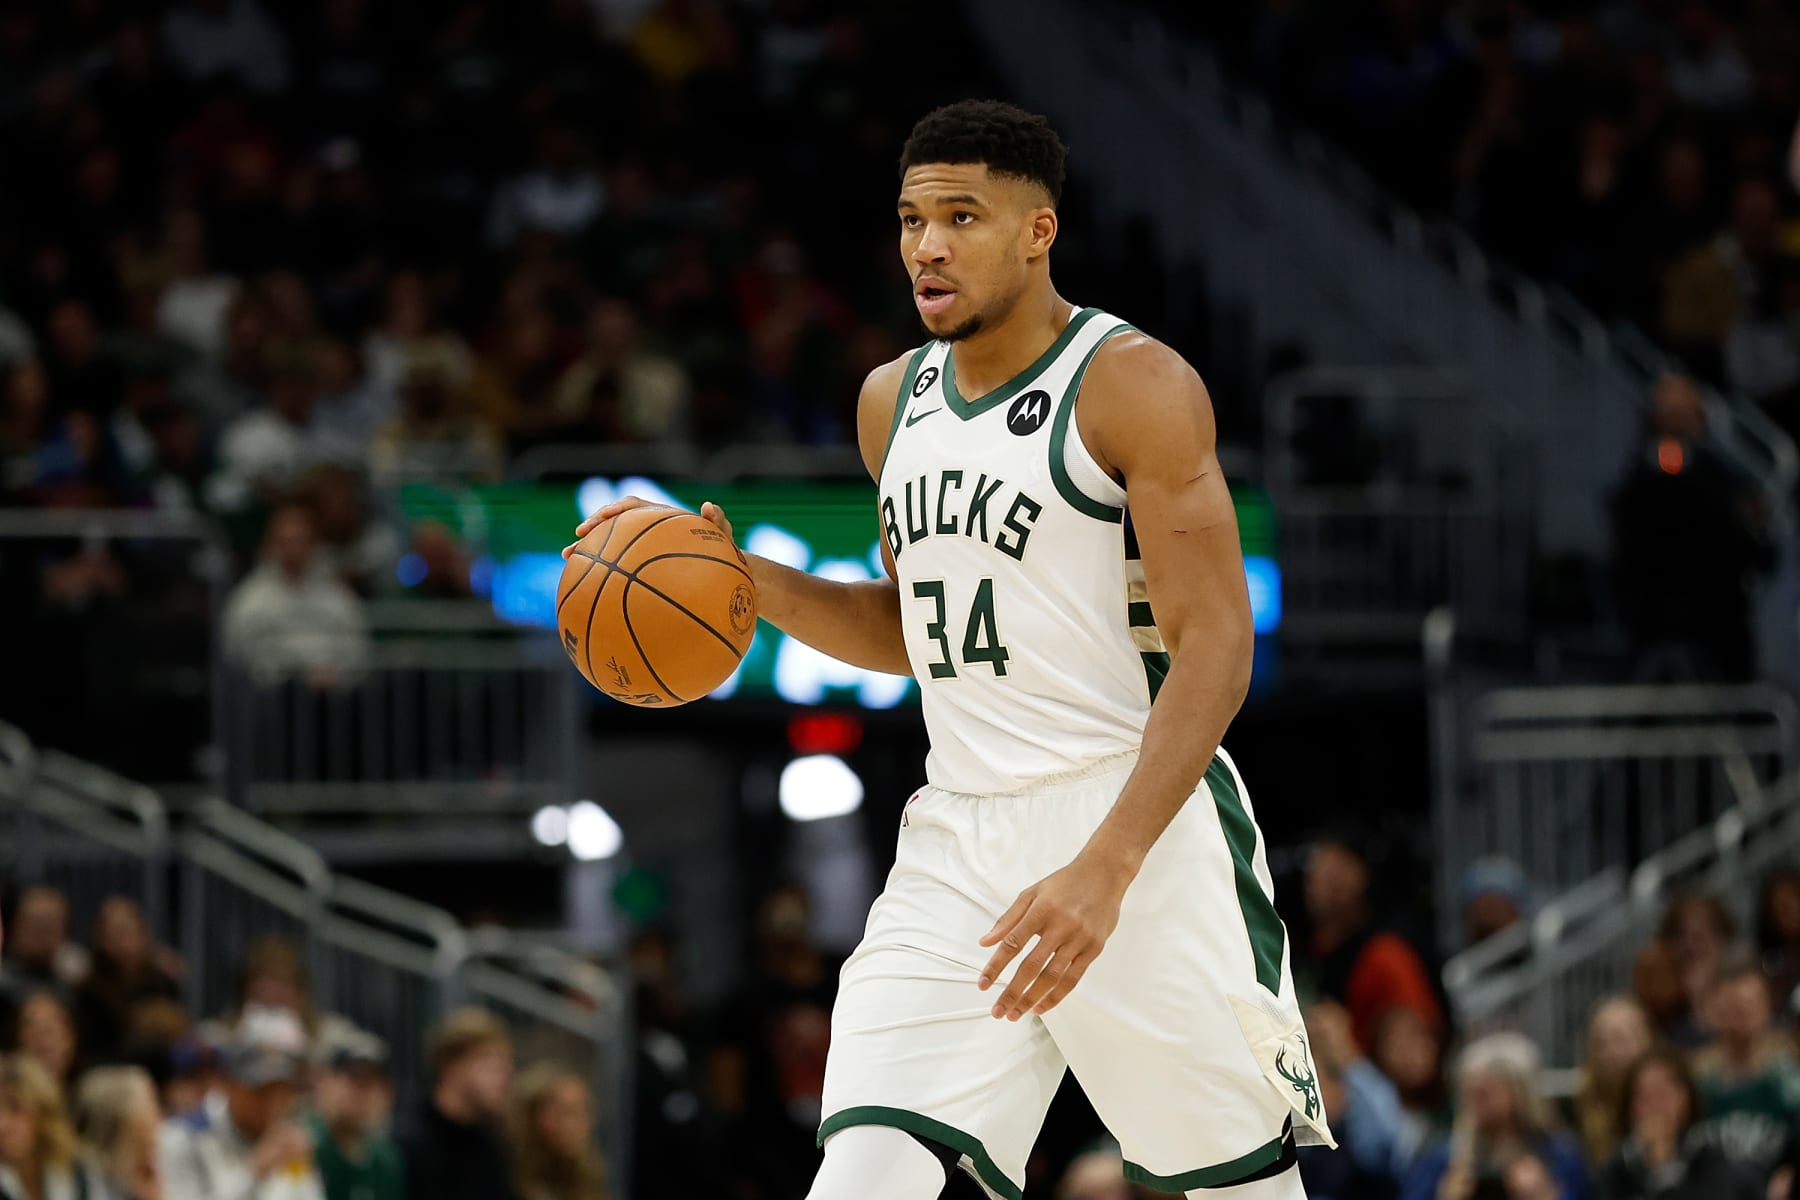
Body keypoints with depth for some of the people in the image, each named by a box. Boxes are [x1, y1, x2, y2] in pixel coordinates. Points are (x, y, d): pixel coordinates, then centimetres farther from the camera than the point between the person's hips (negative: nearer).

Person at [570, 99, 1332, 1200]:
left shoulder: (1137, 387, -9)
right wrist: (748, 583, 7)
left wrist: (1103, 871, -27)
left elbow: (1215, 651, -15)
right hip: (958, 845, 5)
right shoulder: (895, 400, 13)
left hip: (1141, 821, -5)